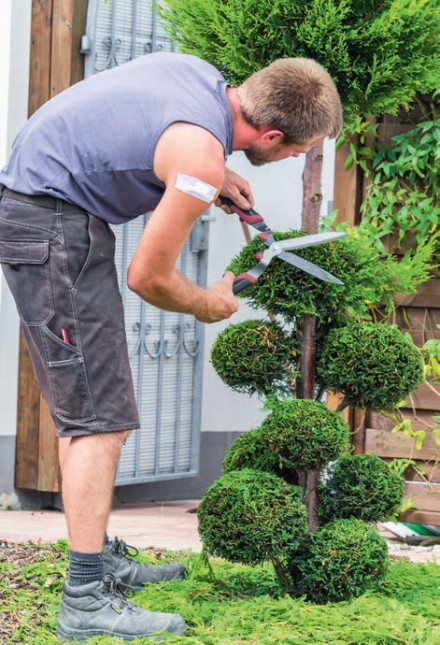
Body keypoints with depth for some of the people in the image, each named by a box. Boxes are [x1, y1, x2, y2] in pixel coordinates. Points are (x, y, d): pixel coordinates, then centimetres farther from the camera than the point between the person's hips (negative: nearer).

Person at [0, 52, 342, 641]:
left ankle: (99, 559, 27)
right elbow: (148, 277, -14)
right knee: (99, 416, -11)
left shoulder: (199, 72, 4)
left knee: (85, 408, 17)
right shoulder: (200, 160, -23)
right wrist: (208, 305, 6)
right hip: (52, 224, -11)